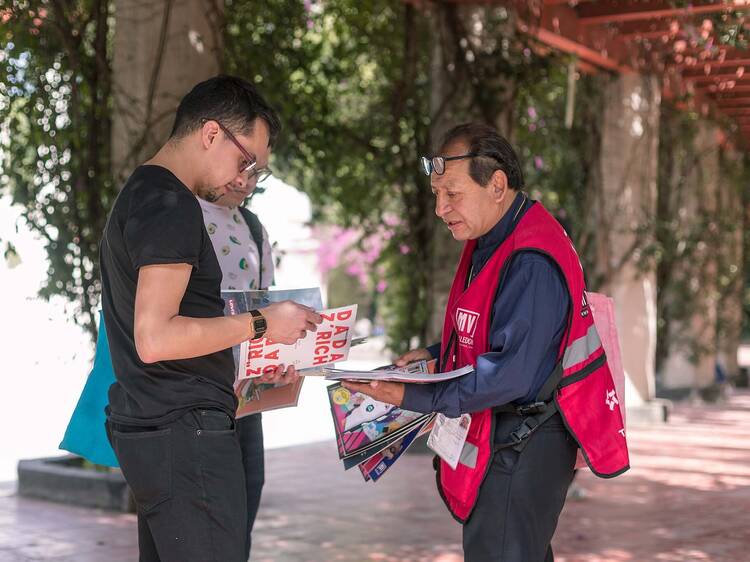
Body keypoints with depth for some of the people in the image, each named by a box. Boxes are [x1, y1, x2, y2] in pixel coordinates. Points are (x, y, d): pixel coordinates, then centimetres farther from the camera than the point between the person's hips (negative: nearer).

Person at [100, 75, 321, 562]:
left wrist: (251, 369, 19)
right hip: (185, 431, -10)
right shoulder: (171, 205, -15)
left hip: (149, 426, 10)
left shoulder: (140, 193, 18)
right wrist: (259, 324, -14)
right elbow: (155, 338, -23)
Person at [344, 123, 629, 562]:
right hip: (505, 437, 10)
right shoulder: (491, 238, 8)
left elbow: (509, 377, -27)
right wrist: (435, 354, 7)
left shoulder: (532, 263, -25)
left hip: (525, 444, -10)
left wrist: (412, 399, -25)